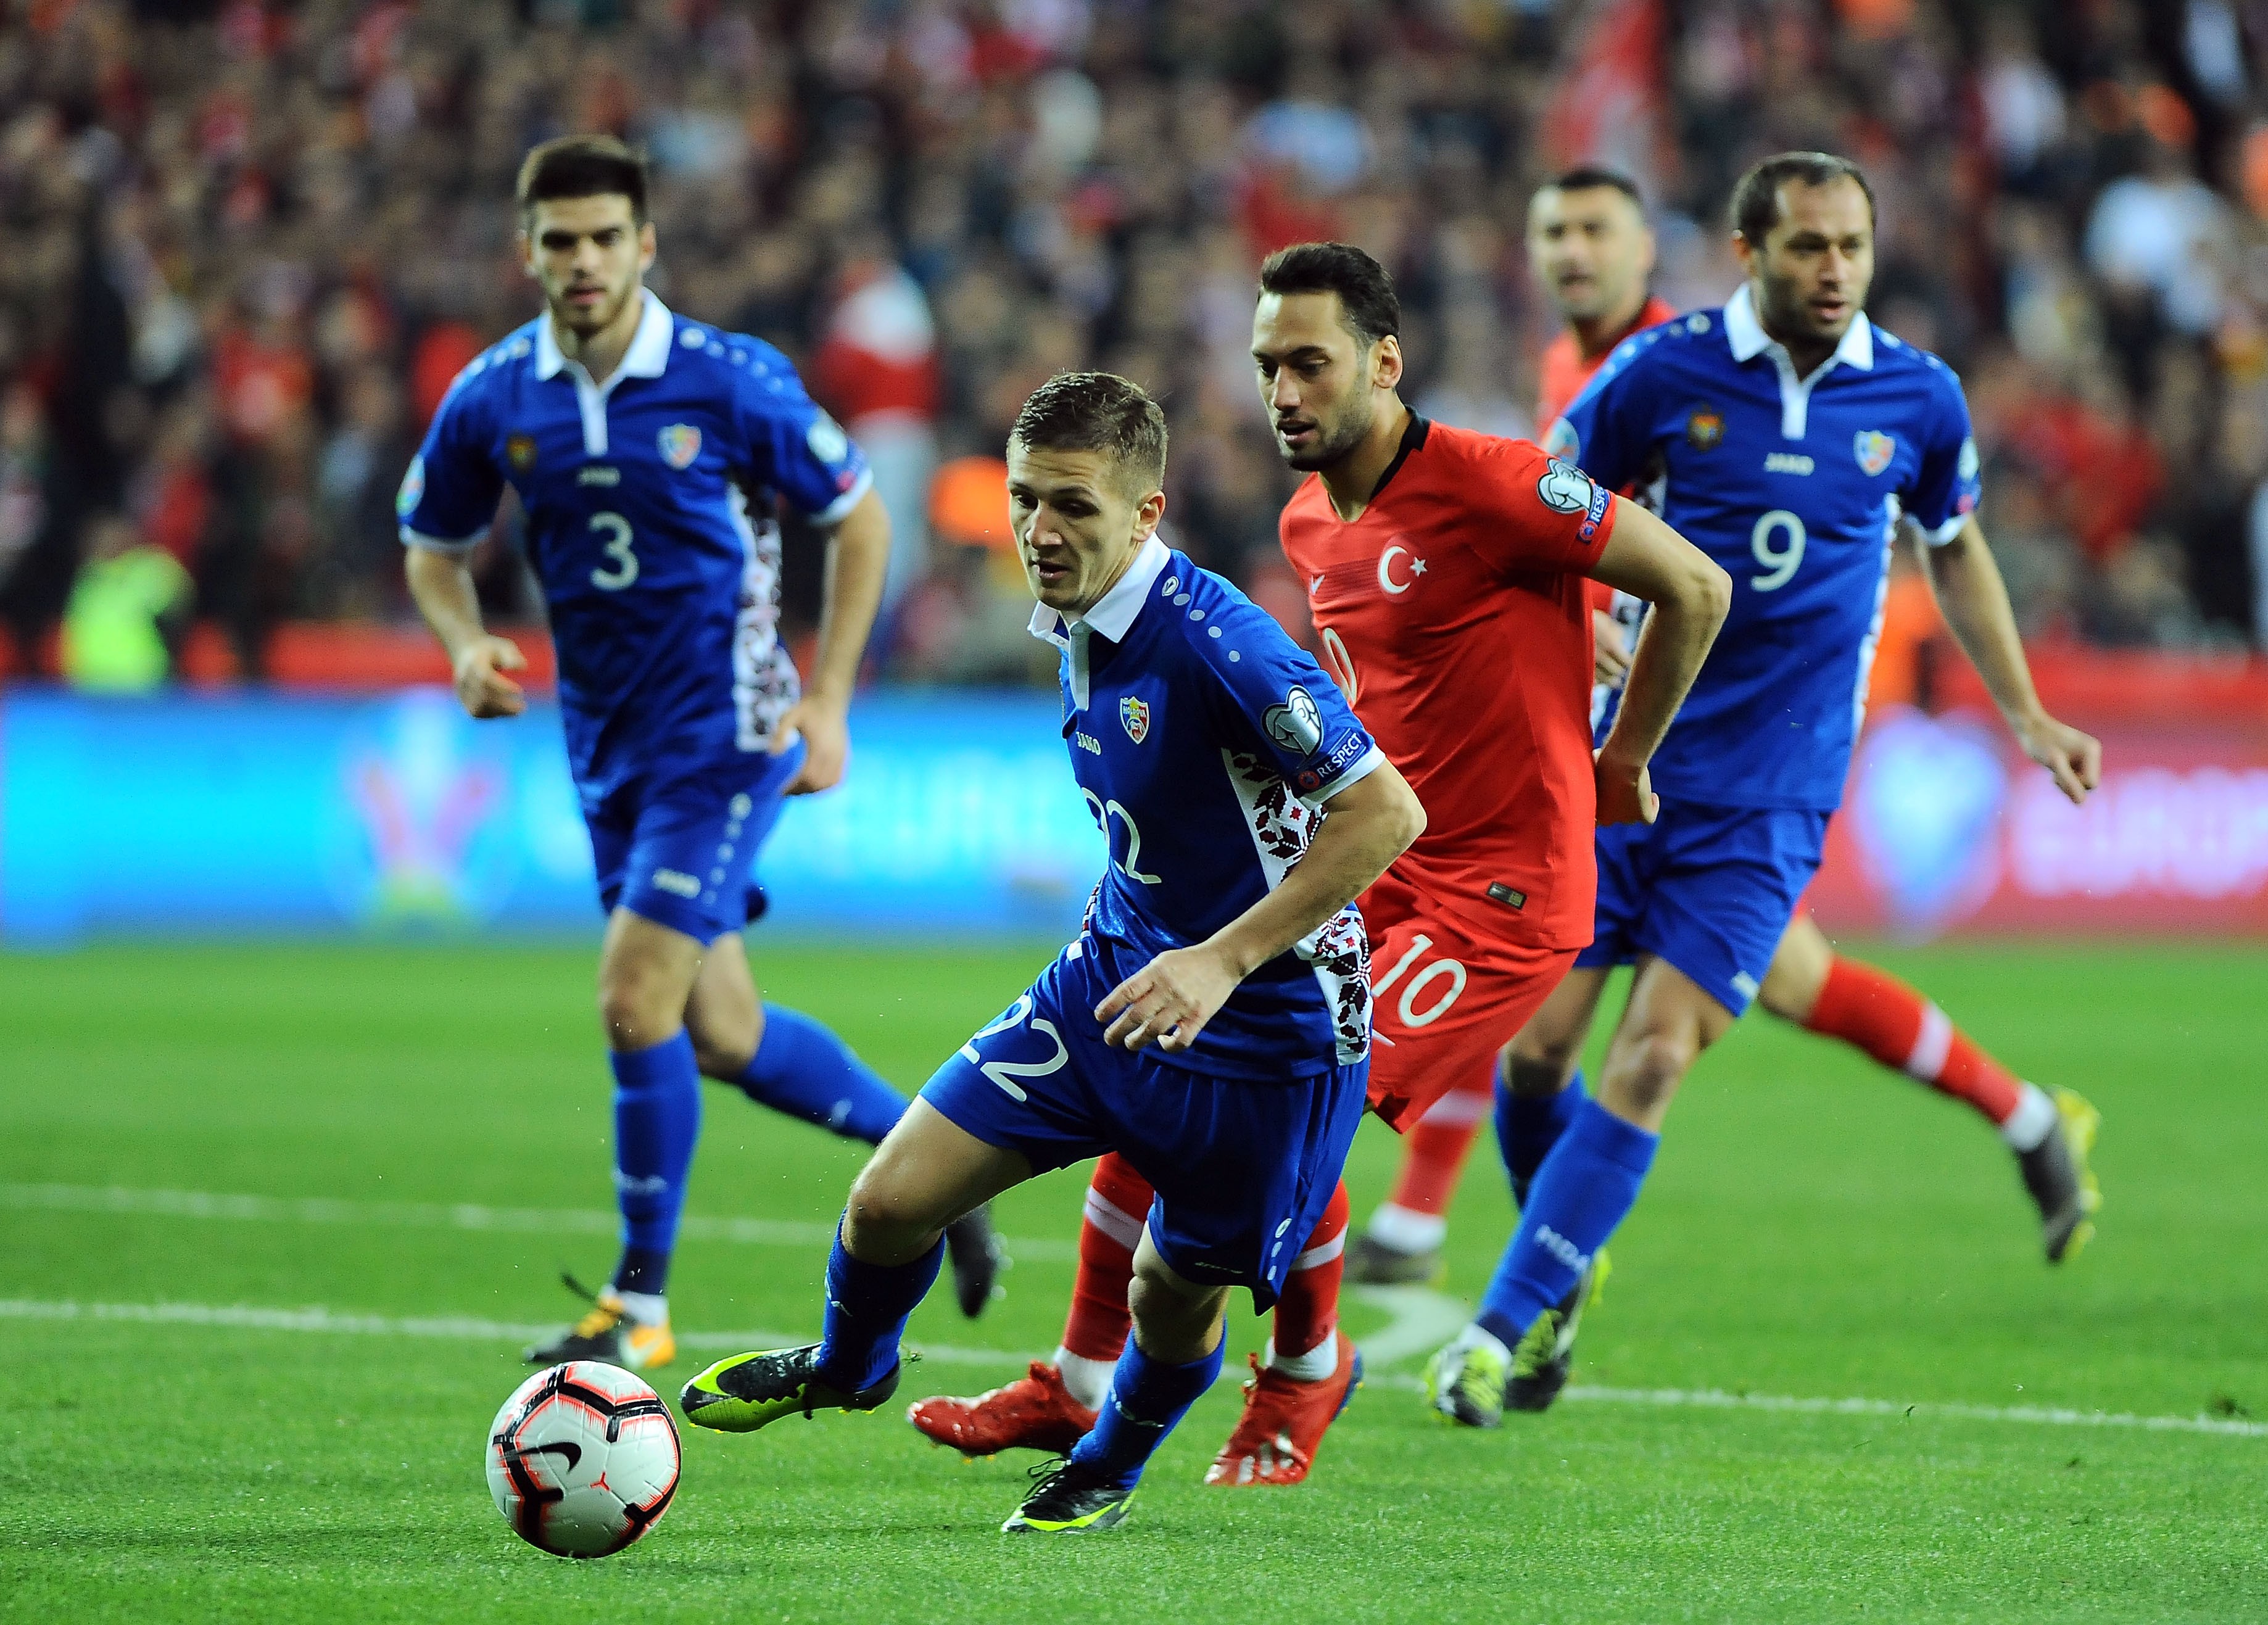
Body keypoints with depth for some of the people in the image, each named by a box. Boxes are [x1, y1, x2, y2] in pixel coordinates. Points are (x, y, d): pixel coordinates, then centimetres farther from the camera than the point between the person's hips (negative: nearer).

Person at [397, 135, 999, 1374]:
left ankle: (639, 1308, -3)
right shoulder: (492, 400, -1)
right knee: (719, 1036, 11)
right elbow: (433, 548, 14)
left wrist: (826, 703, -7)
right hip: (609, 746, 6)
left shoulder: (732, 382, -13)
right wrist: (469, 645, -8)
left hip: (724, 729, -5)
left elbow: (858, 520, -2)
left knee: (635, 1001, -15)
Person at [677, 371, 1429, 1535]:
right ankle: (847, 1370, 31)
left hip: (1262, 1032, -7)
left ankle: (1108, 1470, 43)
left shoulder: (1216, 643, -27)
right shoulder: (1080, 625, 0)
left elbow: (1386, 813, -28)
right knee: (894, 1198, -1)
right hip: (1112, 979, 7)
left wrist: (1223, 960, -28)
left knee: (1176, 1292, 10)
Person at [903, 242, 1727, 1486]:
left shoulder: (1482, 485, -17)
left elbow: (1694, 588, -11)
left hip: (1497, 900, -8)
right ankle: (1078, 1385, 15)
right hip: (1361, 873, 8)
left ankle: (1308, 1370, 7)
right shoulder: (1310, 524, 9)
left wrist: (1621, 764, -2)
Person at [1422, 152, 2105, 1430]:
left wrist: (2026, 715, 17)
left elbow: (1955, 549, 19)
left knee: (1656, 1057, -12)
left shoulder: (1919, 399, 1)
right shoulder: (1663, 372, -6)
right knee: (1537, 1047, -2)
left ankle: (1506, 1325, -6)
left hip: (1763, 797, 0)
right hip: (1620, 759, 0)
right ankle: (1566, 1270, 27)